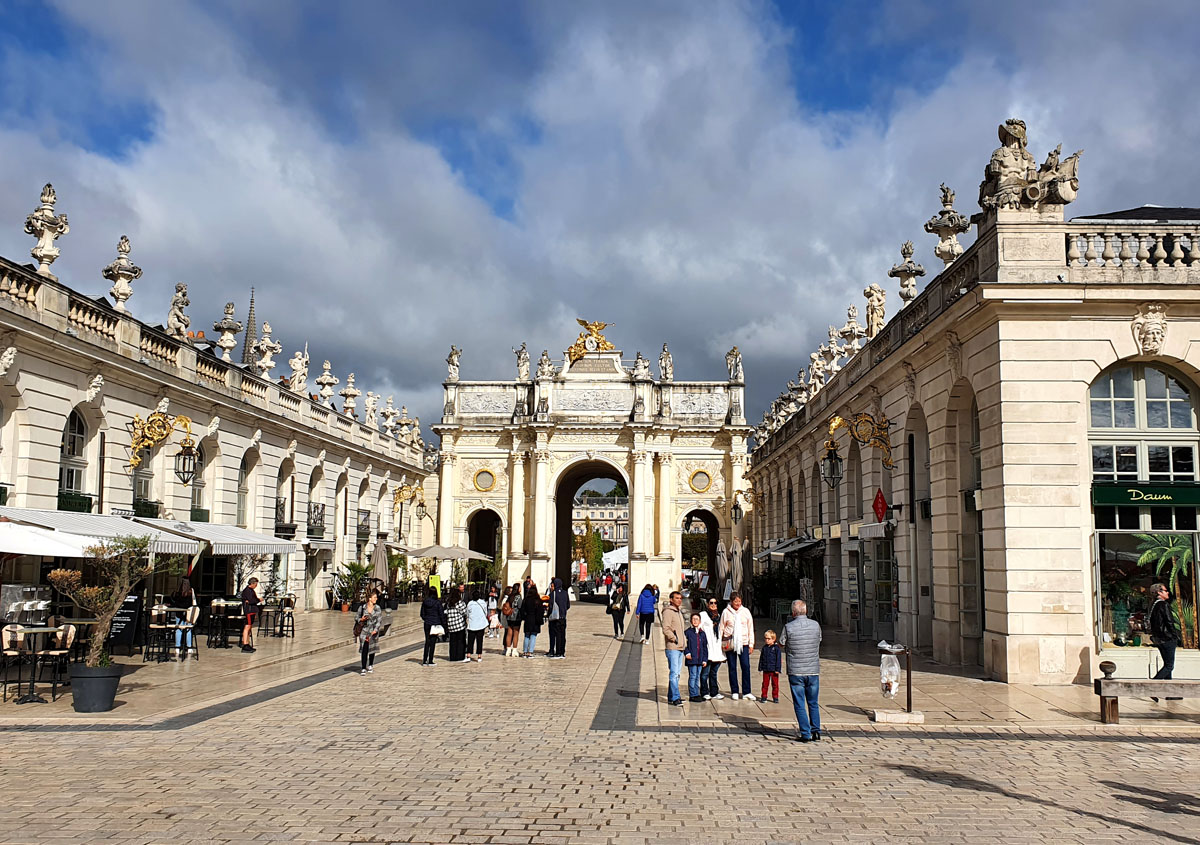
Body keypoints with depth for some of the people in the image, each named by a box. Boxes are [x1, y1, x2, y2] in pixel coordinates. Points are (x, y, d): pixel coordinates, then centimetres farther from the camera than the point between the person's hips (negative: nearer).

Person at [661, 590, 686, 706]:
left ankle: (671, 697, 18)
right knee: (674, 673, -11)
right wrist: (675, 639, -15)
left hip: (681, 647, 9)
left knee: (676, 673, 12)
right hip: (672, 647, -9)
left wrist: (684, 640, 16)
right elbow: (666, 629, -17)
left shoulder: (679, 612, 19)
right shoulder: (668, 612, -9)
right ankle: (675, 697, -11)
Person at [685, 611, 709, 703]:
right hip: (691, 659, -5)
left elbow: (705, 647, 14)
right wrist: (687, 653, -17)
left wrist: (705, 659, 10)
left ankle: (696, 694, 18)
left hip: (700, 660, 5)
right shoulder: (688, 632, -4)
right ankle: (692, 695, 0)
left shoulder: (702, 633, 11)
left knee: (697, 677, 12)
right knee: (692, 677, -5)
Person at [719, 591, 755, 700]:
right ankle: (734, 692, 13)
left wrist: (751, 644, 6)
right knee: (732, 667, 4)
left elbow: (750, 628, 9)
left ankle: (746, 692, 0)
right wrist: (720, 644, 4)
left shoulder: (745, 611, 5)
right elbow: (721, 628, 7)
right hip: (730, 643, -1)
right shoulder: (726, 612, 1)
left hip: (743, 643, 1)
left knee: (746, 666, -7)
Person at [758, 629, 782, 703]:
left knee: (775, 684, 5)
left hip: (774, 670, -3)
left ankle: (775, 697, 15)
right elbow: (761, 658, 13)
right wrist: (760, 668, 10)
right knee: (765, 684, 9)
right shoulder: (764, 648, 6)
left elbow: (779, 659, -7)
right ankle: (763, 697, 17)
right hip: (766, 670, 3)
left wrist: (778, 669, -11)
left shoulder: (776, 648, -7)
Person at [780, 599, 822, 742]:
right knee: (813, 704, 15)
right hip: (814, 671, 3)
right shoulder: (816, 625, 0)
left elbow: (782, 646, 1)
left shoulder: (788, 627, -10)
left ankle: (806, 734, 4)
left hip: (795, 672, -3)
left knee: (800, 705, 5)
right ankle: (816, 732, 13)